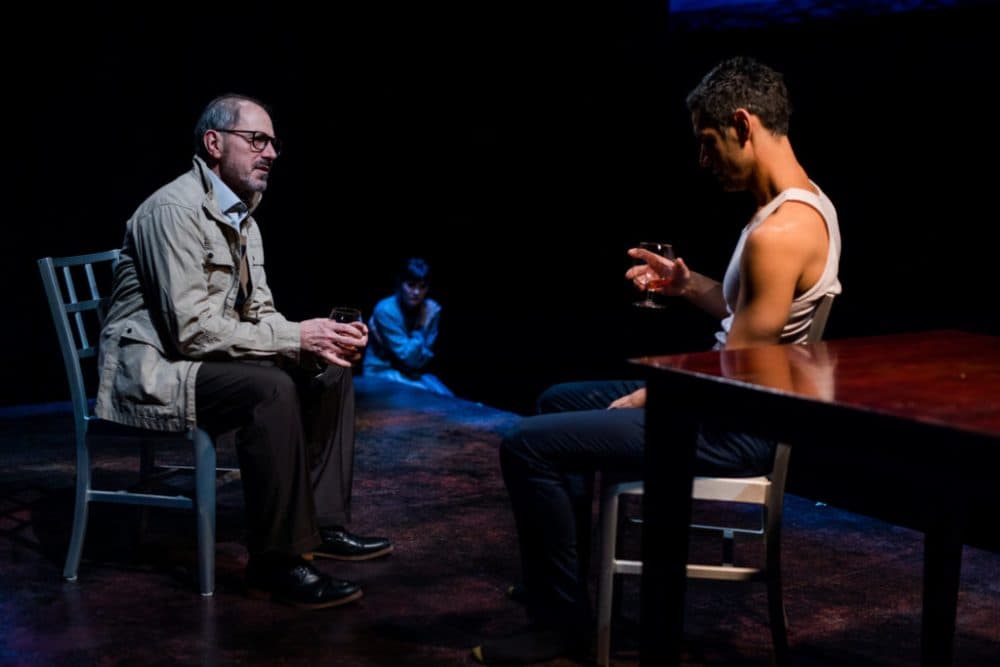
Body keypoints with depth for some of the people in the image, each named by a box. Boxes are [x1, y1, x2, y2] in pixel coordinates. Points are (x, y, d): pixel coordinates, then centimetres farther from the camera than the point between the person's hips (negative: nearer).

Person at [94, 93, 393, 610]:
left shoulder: (242, 217, 11)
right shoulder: (175, 210, -19)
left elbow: (260, 315, 10)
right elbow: (191, 329, -26)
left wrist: (317, 337, -11)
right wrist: (296, 338, -24)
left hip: (204, 361, 10)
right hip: (151, 371, -10)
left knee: (329, 371, 2)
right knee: (271, 388, -32)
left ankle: (324, 523, 5)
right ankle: (277, 562, -25)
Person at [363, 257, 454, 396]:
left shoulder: (432, 309, -5)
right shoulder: (386, 310, -19)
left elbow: (422, 358, -7)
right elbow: (409, 357, -20)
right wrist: (421, 327, -16)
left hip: (414, 373, 5)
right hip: (382, 372, -5)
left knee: (446, 397, -21)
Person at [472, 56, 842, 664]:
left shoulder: (779, 232, -26)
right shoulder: (804, 204, 7)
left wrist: (643, 400, -11)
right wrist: (689, 285, 7)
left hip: (735, 429, -11)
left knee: (528, 445, -14)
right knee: (558, 402, 23)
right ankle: (571, 568, 34)